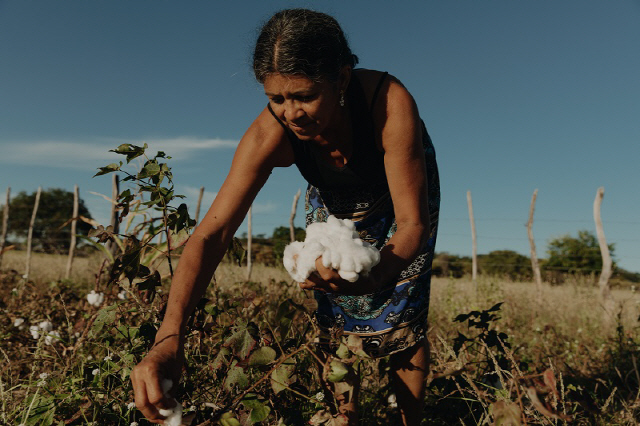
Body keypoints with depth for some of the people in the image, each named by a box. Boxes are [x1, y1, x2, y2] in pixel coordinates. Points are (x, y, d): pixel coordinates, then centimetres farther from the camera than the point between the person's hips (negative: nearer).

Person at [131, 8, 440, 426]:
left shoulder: (391, 104, -41)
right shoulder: (269, 136, -35)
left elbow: (412, 224, -38)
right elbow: (212, 233, -38)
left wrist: (370, 278, -59)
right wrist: (170, 336, -51)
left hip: (404, 186, -1)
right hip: (334, 198, 2)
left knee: (403, 315, -7)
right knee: (338, 317, -3)